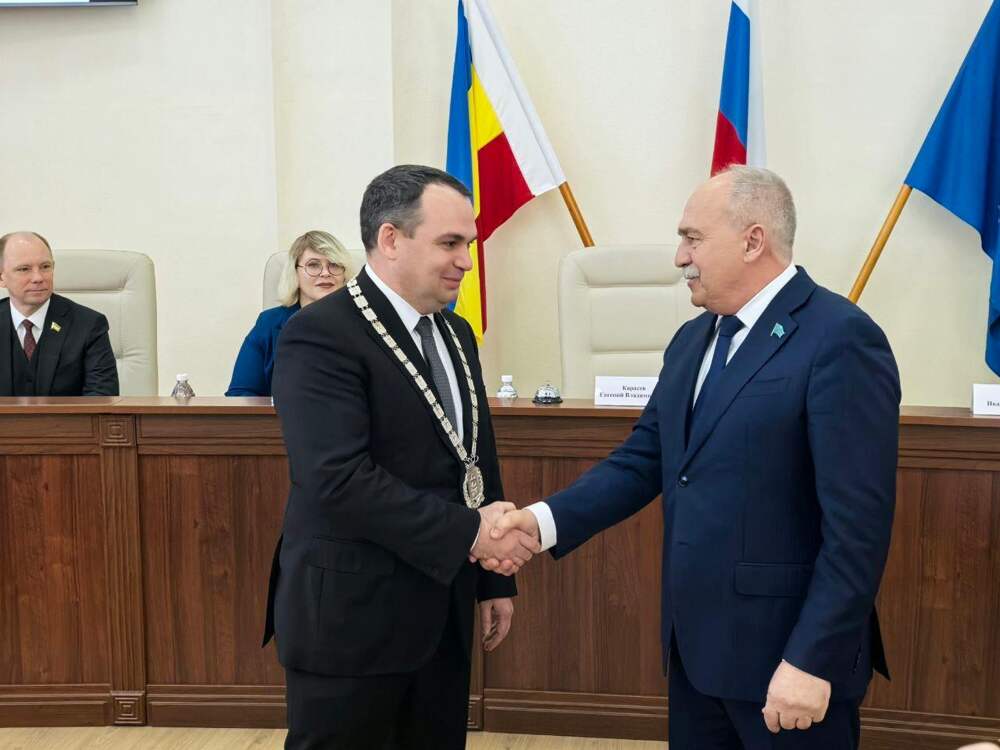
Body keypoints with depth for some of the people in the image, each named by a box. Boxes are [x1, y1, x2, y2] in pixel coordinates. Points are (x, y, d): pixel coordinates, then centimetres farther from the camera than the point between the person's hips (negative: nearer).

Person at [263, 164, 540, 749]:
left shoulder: (455, 333, 11)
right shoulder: (321, 336, -16)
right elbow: (339, 480, -25)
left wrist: (493, 579, 15)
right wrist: (470, 533, -23)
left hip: (441, 612, 7)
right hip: (352, 618, -7)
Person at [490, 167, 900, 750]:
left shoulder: (840, 340, -16)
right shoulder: (694, 339, 10)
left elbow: (858, 524, -19)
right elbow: (642, 460, 8)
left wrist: (811, 660, -20)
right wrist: (547, 519, -6)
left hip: (786, 651, -7)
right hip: (695, 643, 8)